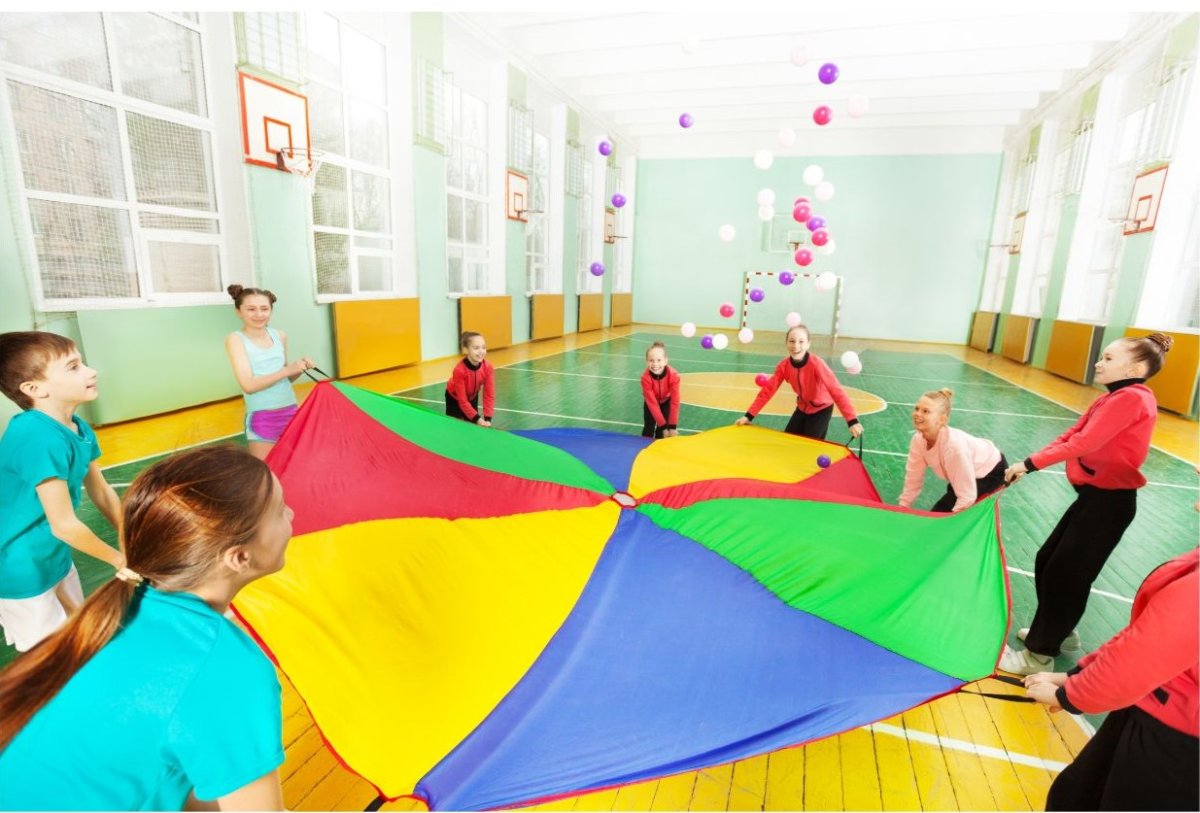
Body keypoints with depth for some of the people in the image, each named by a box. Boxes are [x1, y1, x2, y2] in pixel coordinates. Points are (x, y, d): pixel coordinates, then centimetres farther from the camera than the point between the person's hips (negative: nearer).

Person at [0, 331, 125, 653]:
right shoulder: (39, 438, -31)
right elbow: (64, 525, -27)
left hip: (55, 557, 8)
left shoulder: (79, 429, -5)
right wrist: (119, 559, -13)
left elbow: (101, 491, 8)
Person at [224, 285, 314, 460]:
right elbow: (248, 385, -17)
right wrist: (288, 369, -22)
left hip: (291, 412, 5)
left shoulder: (280, 336, 7)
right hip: (262, 418, -5)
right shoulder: (235, 339, -7)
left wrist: (300, 369, -4)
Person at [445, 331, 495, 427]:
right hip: (454, 398, -3)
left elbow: (489, 395, -26)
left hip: (472, 397, 3)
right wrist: (477, 419, -39)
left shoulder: (488, 367, -30)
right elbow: (462, 401, -35)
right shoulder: (459, 370, -40)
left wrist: (487, 419, -34)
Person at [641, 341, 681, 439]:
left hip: (666, 401, 0)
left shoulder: (673, 376, -38)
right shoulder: (646, 377, -39)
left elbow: (675, 402, -32)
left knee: (661, 432, -7)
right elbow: (652, 403, -35)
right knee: (649, 427, -7)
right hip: (650, 401, 0)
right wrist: (663, 426, -34)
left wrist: (673, 426, -33)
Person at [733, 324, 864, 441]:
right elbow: (768, 390, -16)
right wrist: (748, 416, -22)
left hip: (822, 409, -5)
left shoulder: (816, 363, -32)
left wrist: (852, 421, -46)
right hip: (802, 408, 5)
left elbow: (837, 391, -37)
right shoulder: (784, 365, -18)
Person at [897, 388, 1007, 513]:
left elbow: (967, 496, -34)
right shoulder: (918, 440, -19)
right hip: (972, 470, 7)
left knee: (939, 514, -15)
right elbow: (913, 481, -10)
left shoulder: (954, 445, -40)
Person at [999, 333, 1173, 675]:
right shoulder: (1112, 398, 12)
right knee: (1046, 562, 16)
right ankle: (1057, 631, 35)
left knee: (1067, 575, -2)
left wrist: (1030, 464, -21)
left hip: (1109, 501, -9)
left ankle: (1039, 655, 11)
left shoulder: (1132, 398, -18)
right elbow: (1069, 436, 6)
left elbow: (1083, 444, -25)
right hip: (1094, 495, 9)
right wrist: (1028, 464, -4)